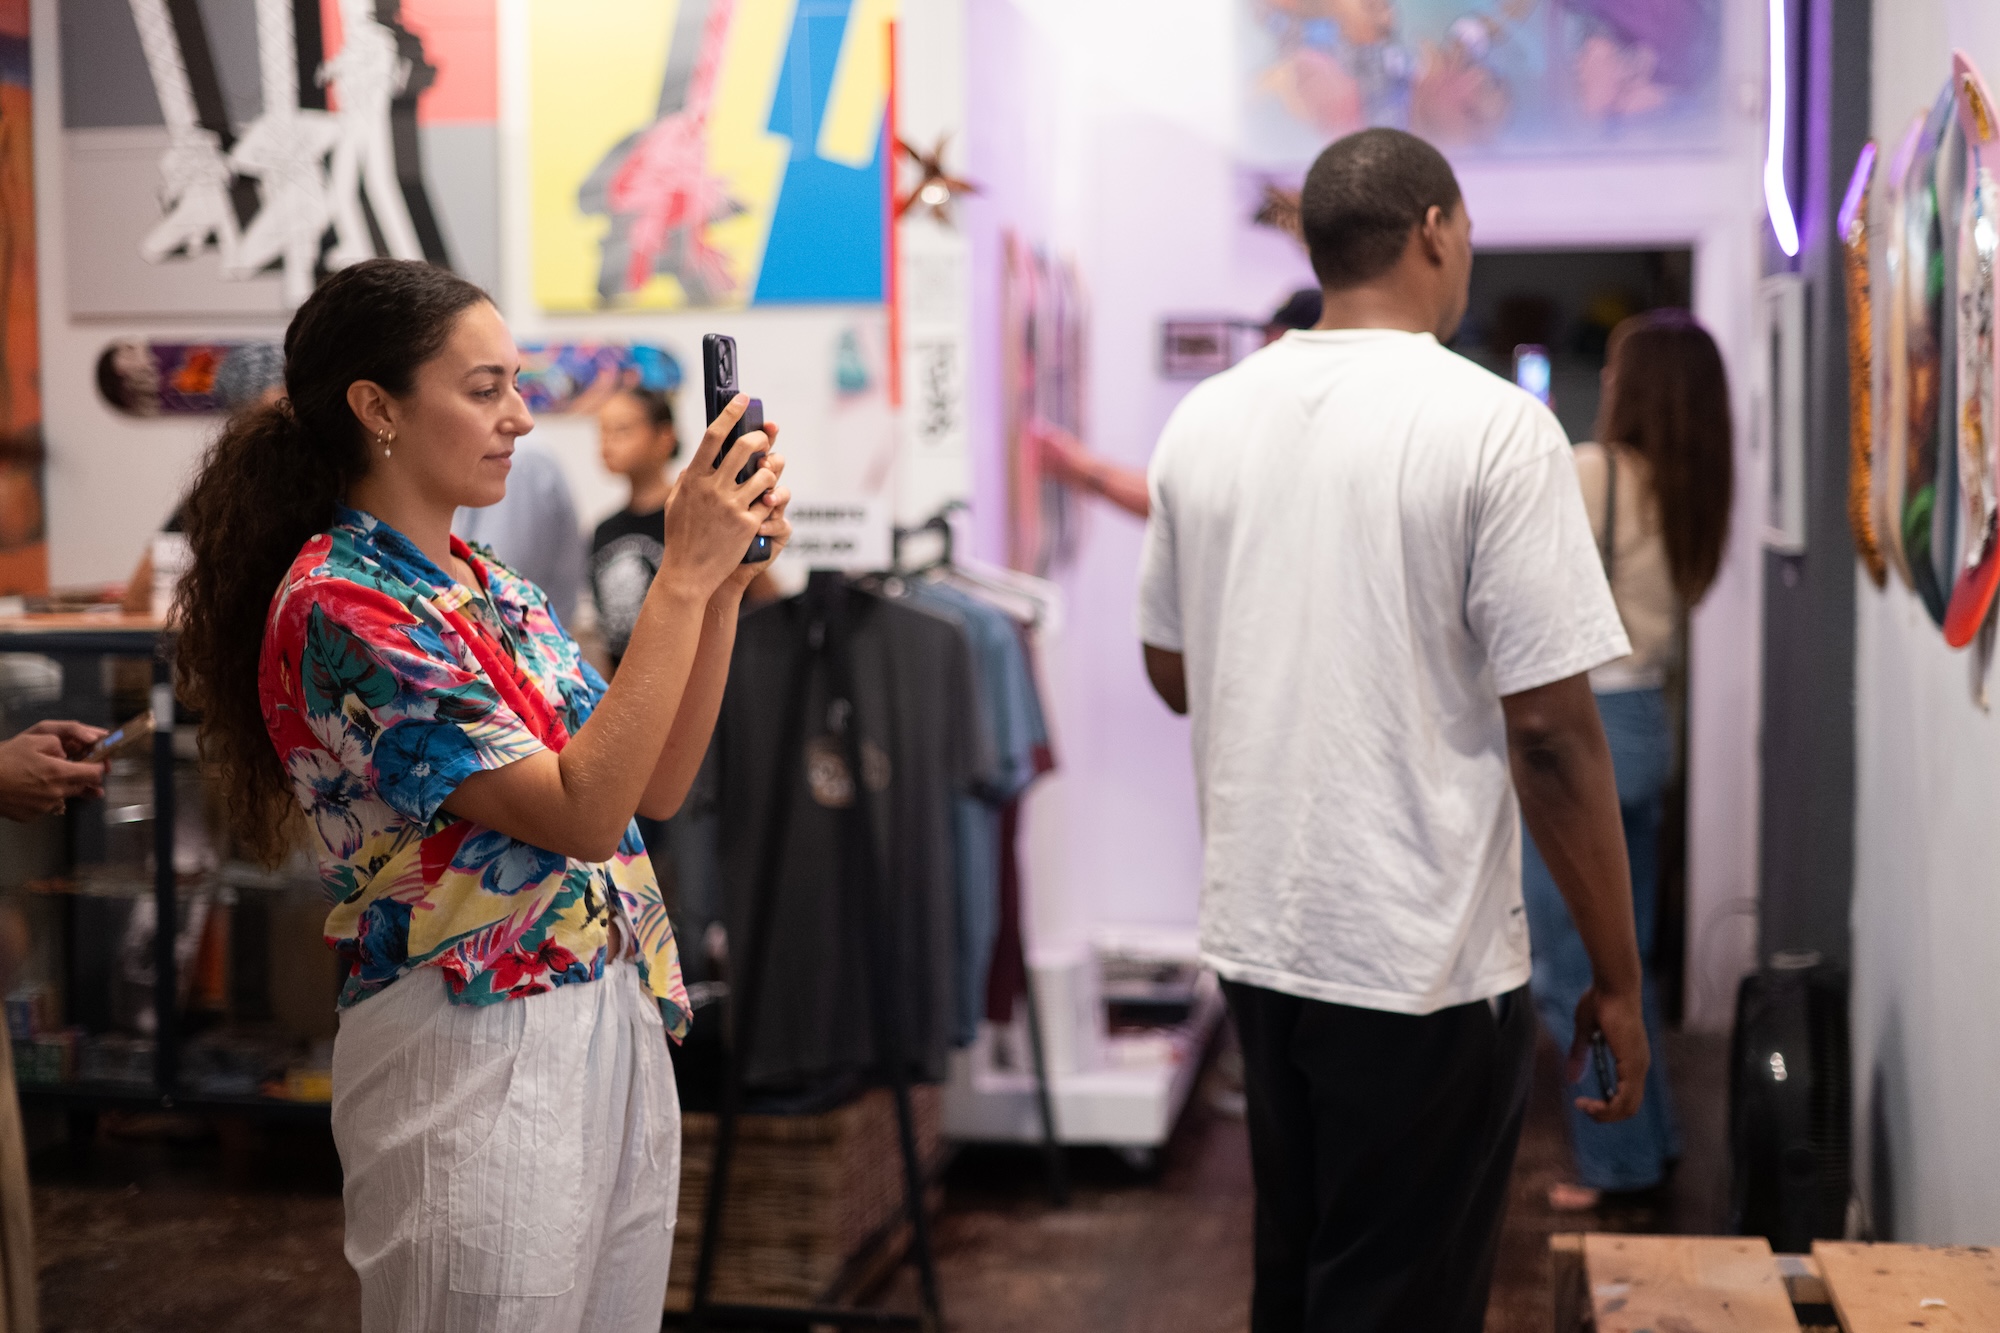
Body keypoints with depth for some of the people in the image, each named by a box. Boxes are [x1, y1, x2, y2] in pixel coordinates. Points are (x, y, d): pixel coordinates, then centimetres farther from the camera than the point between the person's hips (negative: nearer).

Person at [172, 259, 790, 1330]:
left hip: (612, 1027, 8)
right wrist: (683, 577, -20)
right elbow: (581, 811, -21)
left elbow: (655, 788, 7)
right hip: (479, 1058, -8)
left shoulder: (493, 588, 11)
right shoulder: (335, 608, -16)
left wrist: (724, 579, -2)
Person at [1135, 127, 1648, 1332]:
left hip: (1258, 935, 6)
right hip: (1423, 960, -6)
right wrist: (1617, 977, -7)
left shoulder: (1206, 420, 4)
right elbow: (1552, 731, -16)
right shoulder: (1495, 428, -14)